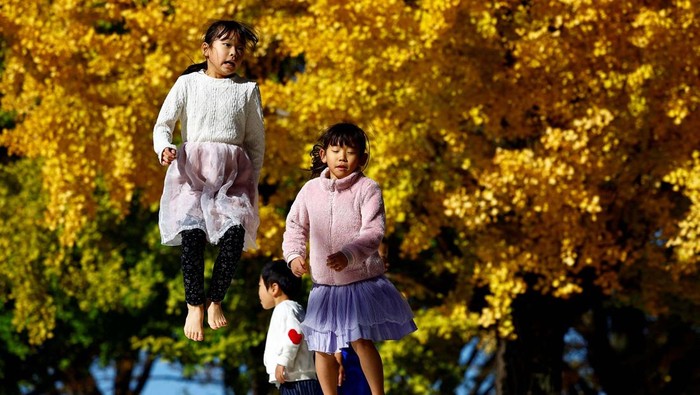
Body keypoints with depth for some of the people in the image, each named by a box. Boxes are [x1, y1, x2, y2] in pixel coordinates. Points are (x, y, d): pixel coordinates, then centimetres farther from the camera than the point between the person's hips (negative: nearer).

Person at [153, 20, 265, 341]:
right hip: (192, 168, -1)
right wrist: (164, 148, -18)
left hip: (234, 173, 1)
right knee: (192, 233, -19)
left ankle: (215, 300, 2)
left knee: (235, 233, -19)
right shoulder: (188, 83, 6)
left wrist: (253, 180, 6)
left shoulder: (247, 91, 10)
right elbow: (163, 123, 2)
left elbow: (256, 140, 13)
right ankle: (194, 305, -1)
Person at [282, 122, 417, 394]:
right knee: (322, 349, 8)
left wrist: (349, 255, -33)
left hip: (361, 279, -4)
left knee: (362, 339, -14)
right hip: (324, 284, 4)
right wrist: (294, 255, -7)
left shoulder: (367, 189, -8)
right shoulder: (311, 190, 3)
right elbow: (295, 227, 12)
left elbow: (373, 232, -17)